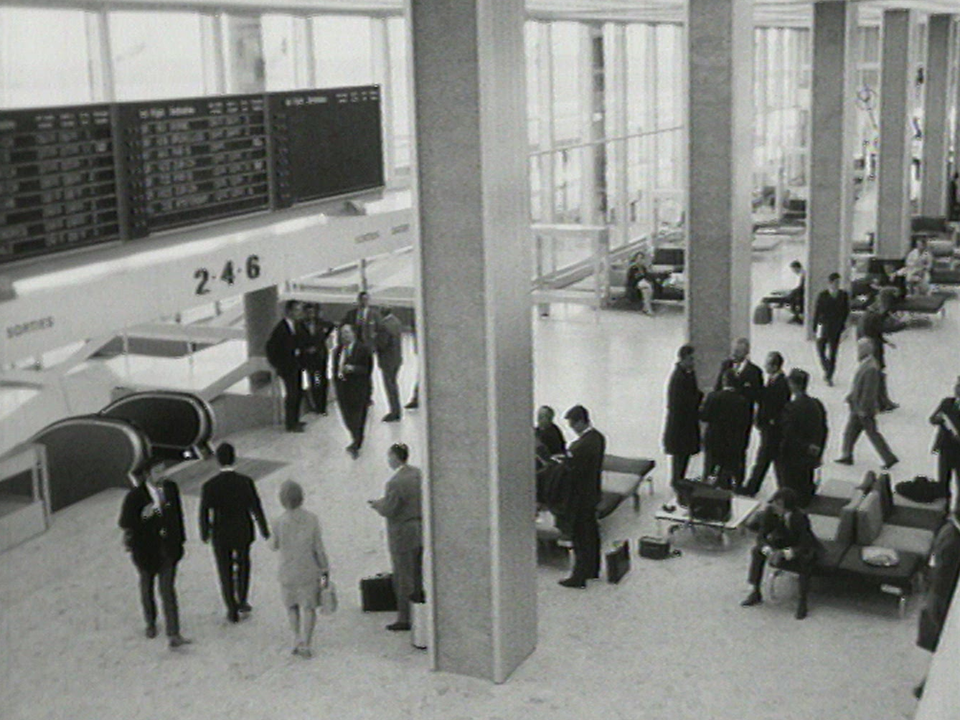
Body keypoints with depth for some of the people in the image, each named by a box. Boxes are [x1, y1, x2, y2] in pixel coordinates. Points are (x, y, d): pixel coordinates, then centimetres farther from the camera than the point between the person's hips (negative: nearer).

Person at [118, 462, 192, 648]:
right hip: (146, 550, -1)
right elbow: (125, 523, -13)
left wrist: (180, 539, 10)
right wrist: (143, 516, -32)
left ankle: (173, 636, -6)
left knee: (168, 589, -5)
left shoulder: (171, 488, -8)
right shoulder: (135, 497, -19)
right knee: (147, 586, 21)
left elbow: (178, 515, 4)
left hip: (168, 549, 1)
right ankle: (151, 623, 46)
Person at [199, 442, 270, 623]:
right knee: (243, 564, 29)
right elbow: (256, 509, -13)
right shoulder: (246, 482, -20)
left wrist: (204, 534, 7)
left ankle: (233, 611, 27)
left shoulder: (209, 486, -21)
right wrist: (264, 530, 3)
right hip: (243, 532, 1)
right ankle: (241, 601, 35)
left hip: (221, 535, -1)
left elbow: (204, 514, -12)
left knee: (226, 572, 19)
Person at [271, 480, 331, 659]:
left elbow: (274, 546, 2)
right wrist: (325, 571, 2)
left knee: (292, 606, 22)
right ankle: (305, 644, 2)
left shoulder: (279, 523, -16)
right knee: (308, 608, 12)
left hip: (288, 573, 0)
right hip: (309, 571, 0)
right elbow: (319, 548, -8)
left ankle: (298, 640, 20)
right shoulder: (312, 519, -12)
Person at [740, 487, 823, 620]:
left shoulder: (800, 518, -32)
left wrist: (785, 553, -46)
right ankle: (756, 593, -4)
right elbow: (761, 536, -15)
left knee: (805, 560, -37)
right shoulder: (769, 512, -21)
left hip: (803, 546, -5)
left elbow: (805, 546, -31)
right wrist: (768, 550, -36)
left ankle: (802, 601, -22)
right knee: (757, 550, -17)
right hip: (781, 542, 5)